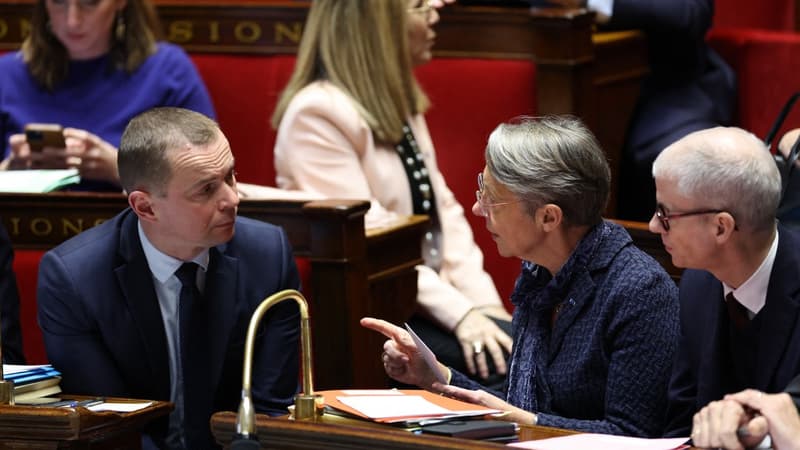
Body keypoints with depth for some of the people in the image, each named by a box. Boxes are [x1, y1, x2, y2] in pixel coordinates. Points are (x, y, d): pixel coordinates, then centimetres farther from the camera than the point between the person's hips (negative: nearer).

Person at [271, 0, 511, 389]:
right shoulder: (317, 114, -13)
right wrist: (459, 311, -24)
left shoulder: (398, 102, 15)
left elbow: (442, 209, 11)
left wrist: (484, 301, -3)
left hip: (425, 302, 8)